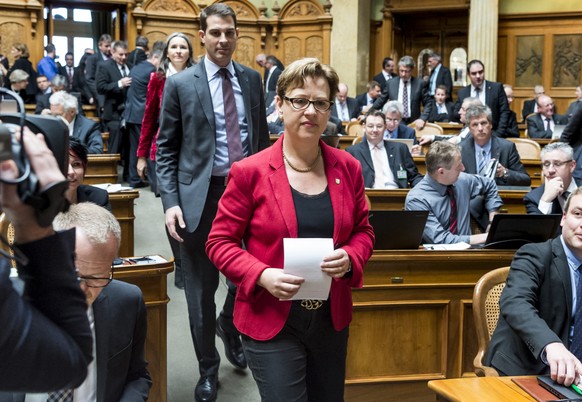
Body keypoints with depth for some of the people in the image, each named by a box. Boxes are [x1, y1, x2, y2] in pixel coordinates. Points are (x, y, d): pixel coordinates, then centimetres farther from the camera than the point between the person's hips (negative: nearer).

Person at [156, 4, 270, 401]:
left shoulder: (252, 79, 8)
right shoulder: (180, 84, -3)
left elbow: (262, 137, 13)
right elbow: (166, 150, -1)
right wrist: (171, 201, -11)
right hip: (201, 194, -3)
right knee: (201, 289, 7)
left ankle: (229, 324, 44)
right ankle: (208, 369, 26)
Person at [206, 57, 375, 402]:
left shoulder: (348, 168, 2)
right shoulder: (250, 172, -10)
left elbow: (363, 231, 11)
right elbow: (220, 242, -5)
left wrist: (349, 258, -11)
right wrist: (262, 276, -22)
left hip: (332, 321, 5)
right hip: (272, 324, -4)